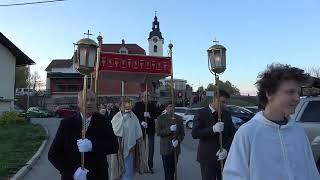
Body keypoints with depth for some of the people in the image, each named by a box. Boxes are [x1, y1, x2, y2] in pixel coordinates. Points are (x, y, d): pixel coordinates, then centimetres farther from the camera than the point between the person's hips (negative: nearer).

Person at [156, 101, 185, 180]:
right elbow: (158, 132, -7)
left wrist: (178, 140, -12)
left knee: (173, 170, 9)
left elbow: (182, 133, 7)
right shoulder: (161, 118, 0)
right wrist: (169, 129, -20)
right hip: (166, 149, -3)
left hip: (176, 148, 3)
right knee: (168, 171, -6)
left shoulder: (179, 118, 9)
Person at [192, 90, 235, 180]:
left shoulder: (227, 114, 9)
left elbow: (232, 134, 4)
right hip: (208, 158, -4)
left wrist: (226, 149, -13)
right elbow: (194, 134, -13)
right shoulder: (202, 113, -5)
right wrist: (212, 129, -26)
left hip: (225, 157, 4)